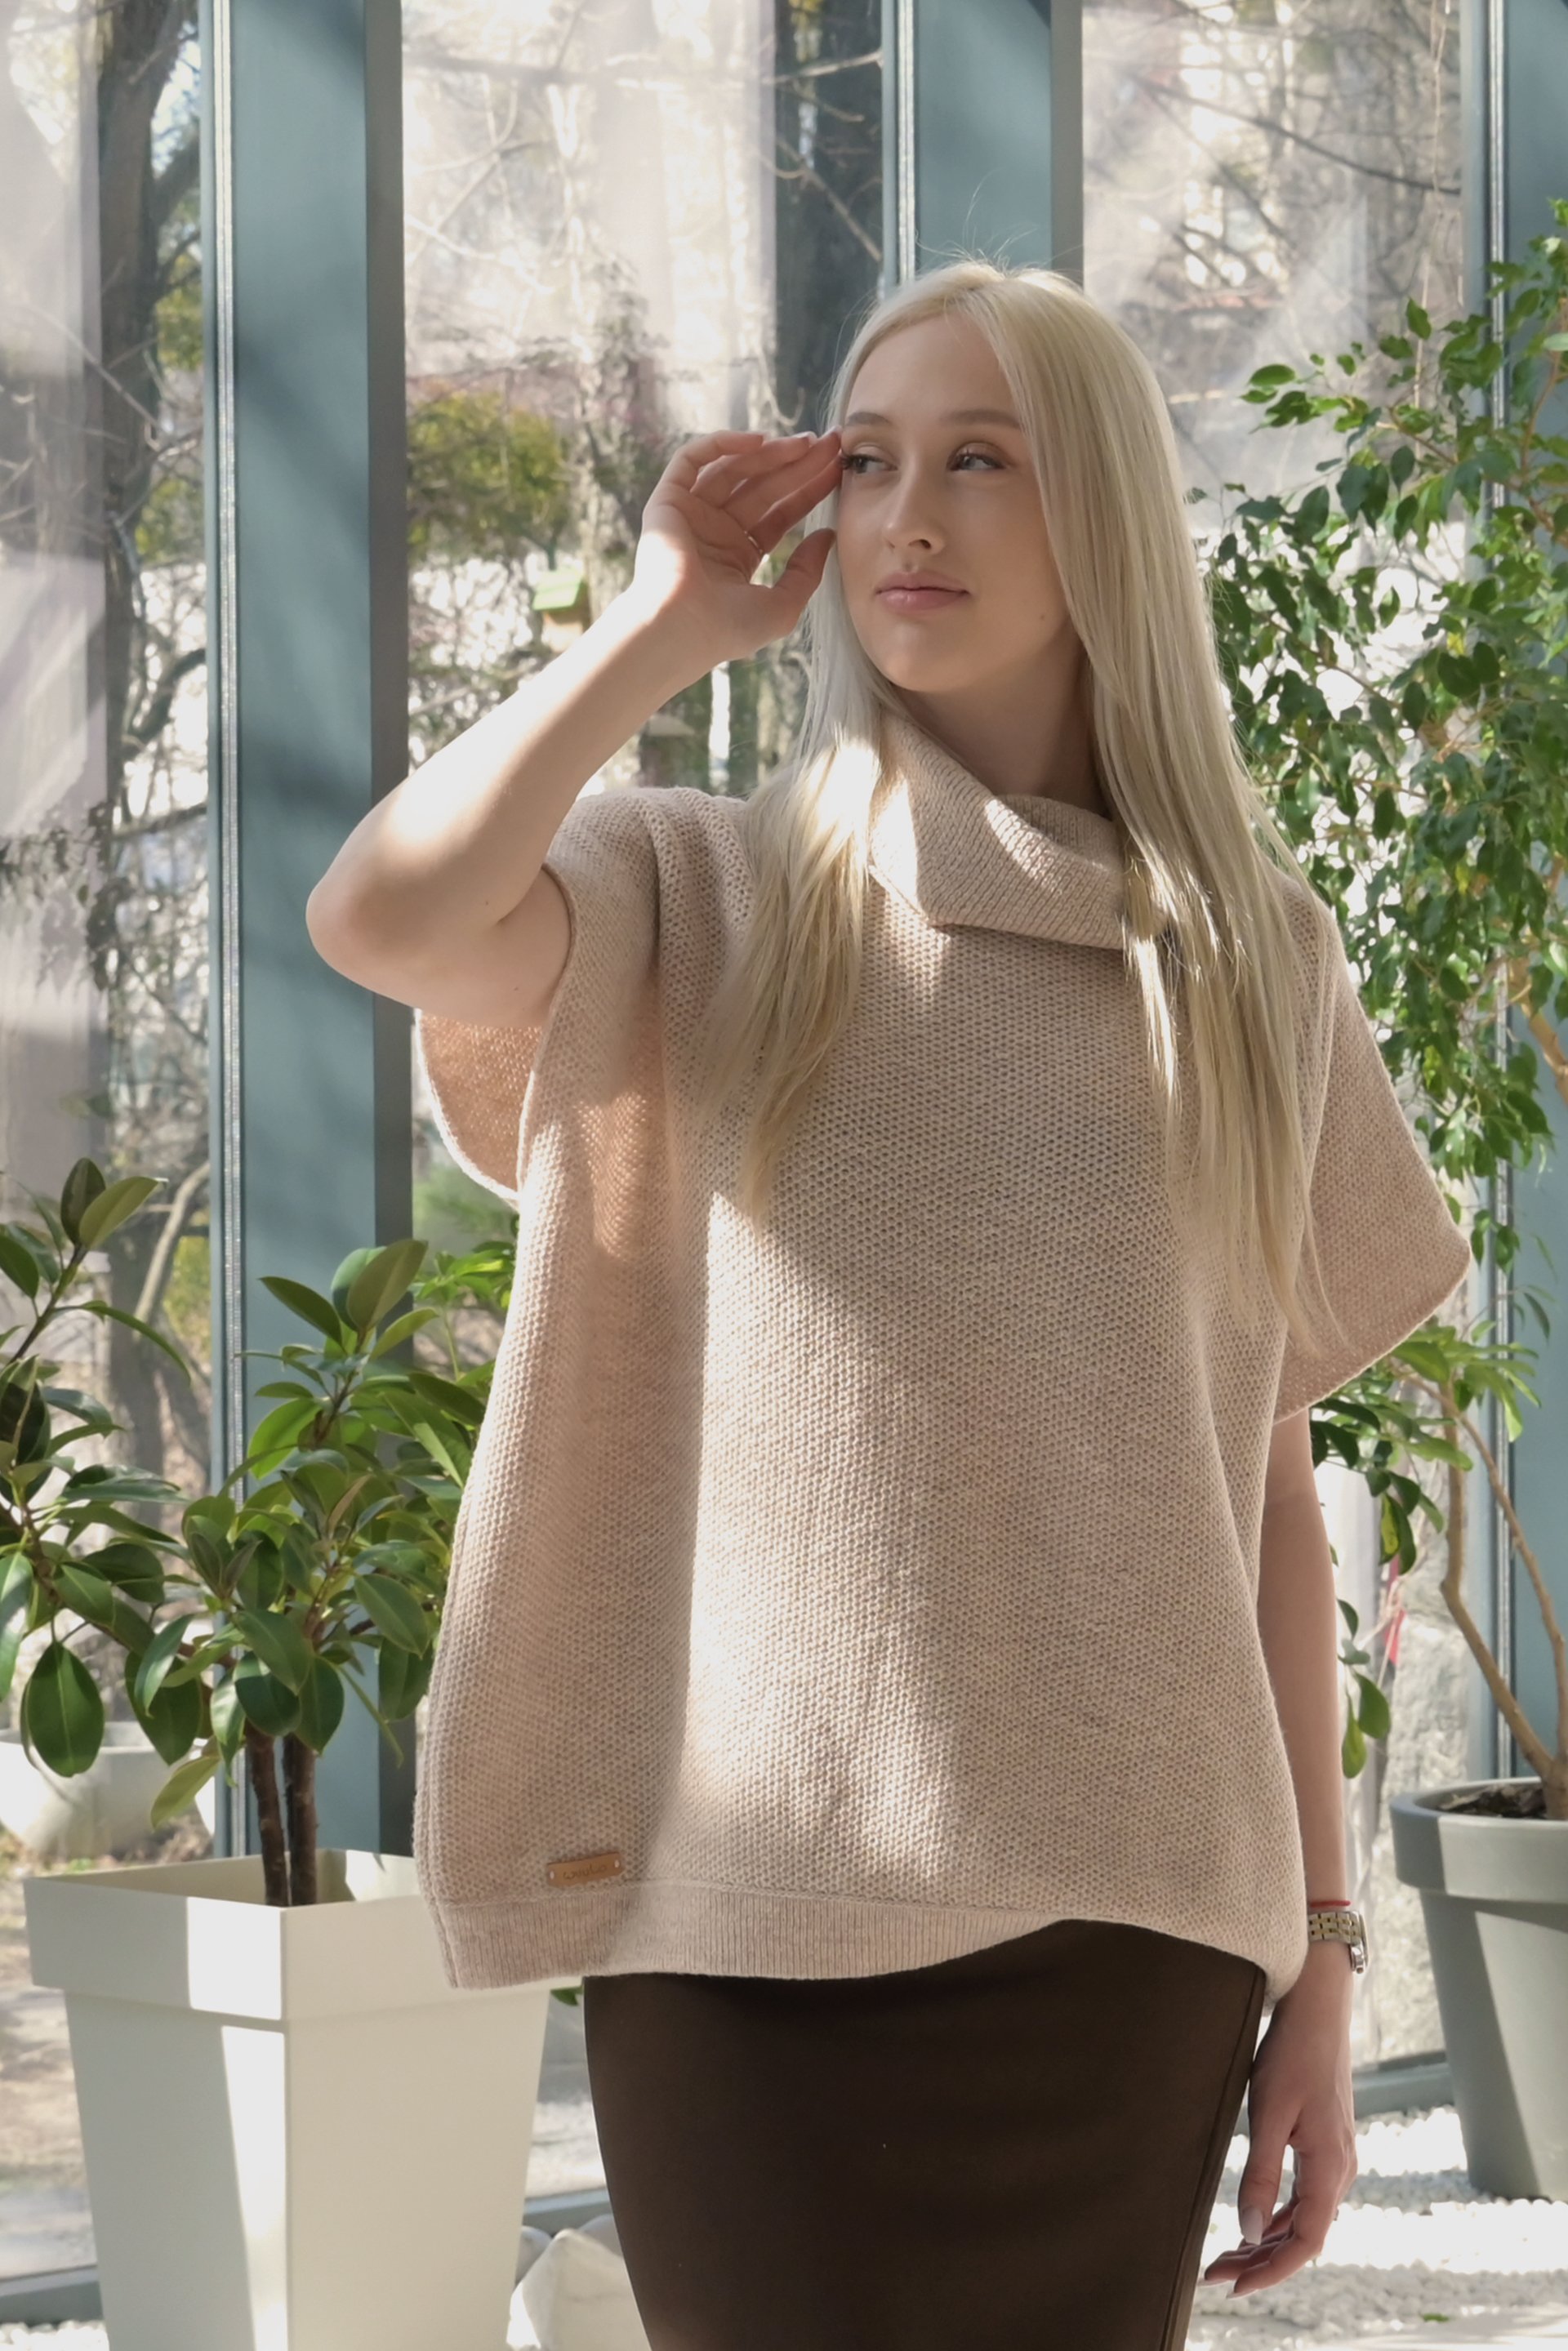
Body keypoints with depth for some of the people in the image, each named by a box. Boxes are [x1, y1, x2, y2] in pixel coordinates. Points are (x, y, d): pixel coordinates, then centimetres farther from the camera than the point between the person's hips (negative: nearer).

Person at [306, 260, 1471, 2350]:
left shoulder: (1252, 960, 11)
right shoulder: (702, 902, 4)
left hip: (1128, 1927, 2)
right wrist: (674, 621, -6)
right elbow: (381, 921, -18)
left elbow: (1269, 1487, 10)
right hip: (761, 1913, -2)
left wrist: (1320, 1951, 6)